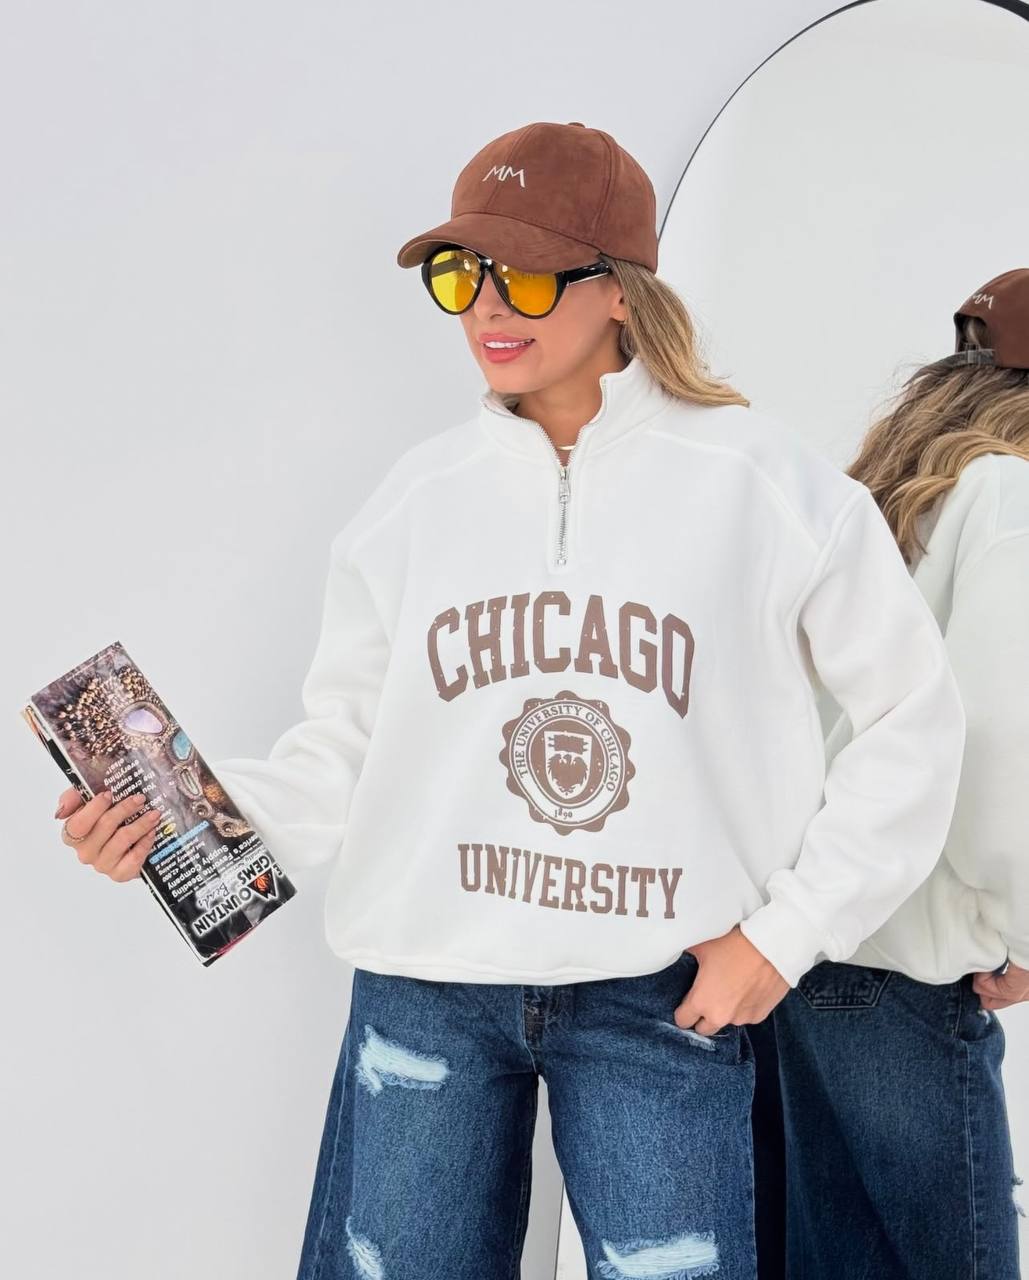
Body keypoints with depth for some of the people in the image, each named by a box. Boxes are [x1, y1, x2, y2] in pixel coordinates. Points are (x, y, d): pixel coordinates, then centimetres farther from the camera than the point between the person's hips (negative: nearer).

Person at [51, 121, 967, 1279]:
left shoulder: (763, 485, -6)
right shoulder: (419, 494, 2)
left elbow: (912, 720, 1)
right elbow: (348, 743, 4)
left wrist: (788, 930, -3)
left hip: (661, 1003, -2)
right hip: (426, 987, 3)